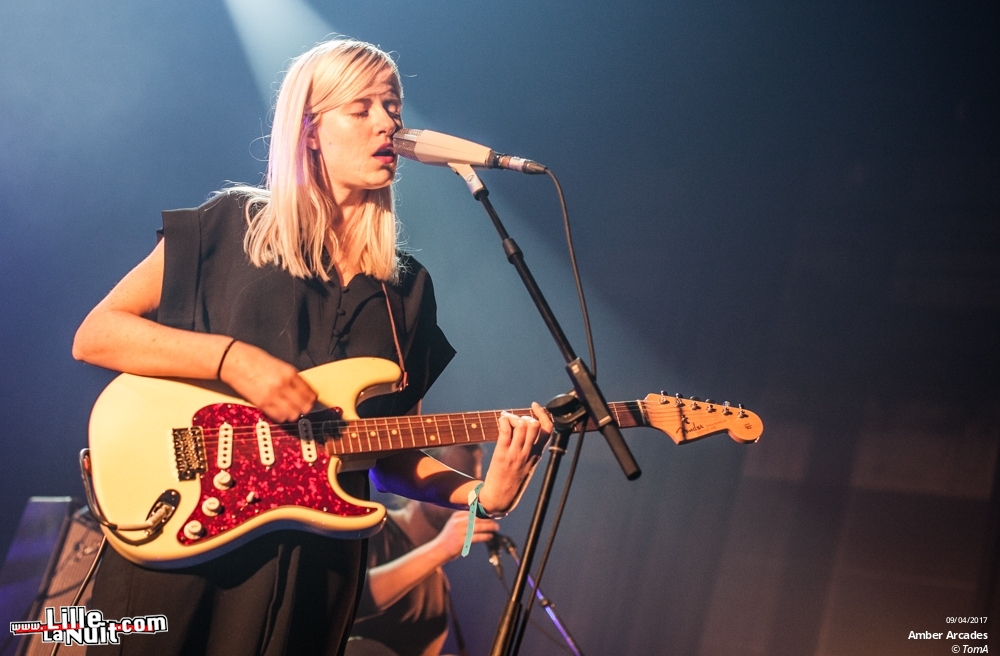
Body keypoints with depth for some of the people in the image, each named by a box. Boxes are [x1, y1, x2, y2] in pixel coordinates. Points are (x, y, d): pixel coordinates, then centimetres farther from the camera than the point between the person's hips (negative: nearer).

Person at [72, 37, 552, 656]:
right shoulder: (233, 223, 0)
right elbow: (94, 334, -4)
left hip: (313, 556, 3)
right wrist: (229, 357, -17)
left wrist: (482, 493, -9)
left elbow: (394, 452, 9)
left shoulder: (406, 287, 8)